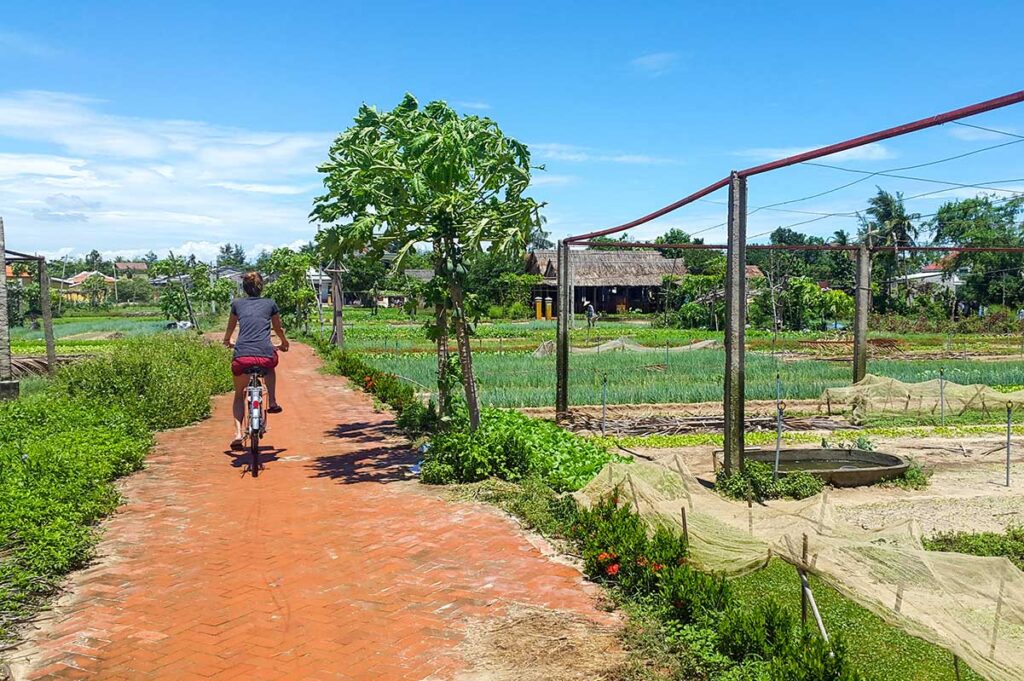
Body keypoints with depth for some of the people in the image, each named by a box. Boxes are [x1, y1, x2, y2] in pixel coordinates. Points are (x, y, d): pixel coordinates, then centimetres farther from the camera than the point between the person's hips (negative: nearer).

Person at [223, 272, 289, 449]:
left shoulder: (237, 304, 19)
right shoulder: (270, 304, 17)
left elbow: (229, 330, 35)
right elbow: (278, 329, 31)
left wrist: (227, 342, 57)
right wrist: (284, 343, 52)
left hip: (242, 357, 0)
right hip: (265, 355, 0)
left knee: (239, 395, 22)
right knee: (270, 366, 38)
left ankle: (238, 433, 5)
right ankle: (273, 402, 24)